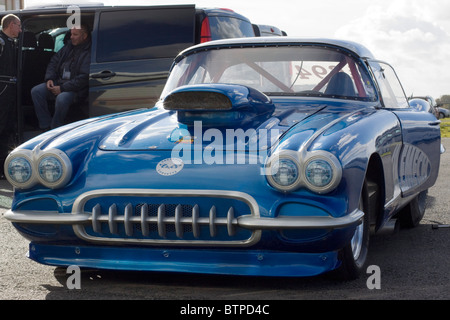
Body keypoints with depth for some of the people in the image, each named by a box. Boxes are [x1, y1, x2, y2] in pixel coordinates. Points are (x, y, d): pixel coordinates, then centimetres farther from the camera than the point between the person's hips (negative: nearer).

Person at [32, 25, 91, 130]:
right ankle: (46, 126, -11)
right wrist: (49, 79, 2)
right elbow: (53, 62, 21)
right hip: (59, 82, 8)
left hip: (77, 90, -8)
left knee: (62, 98, -37)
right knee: (36, 91, -11)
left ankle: (55, 129, -17)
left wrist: (62, 88, -20)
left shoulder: (89, 53, -12)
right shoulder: (69, 46, 13)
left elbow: (84, 78, -20)